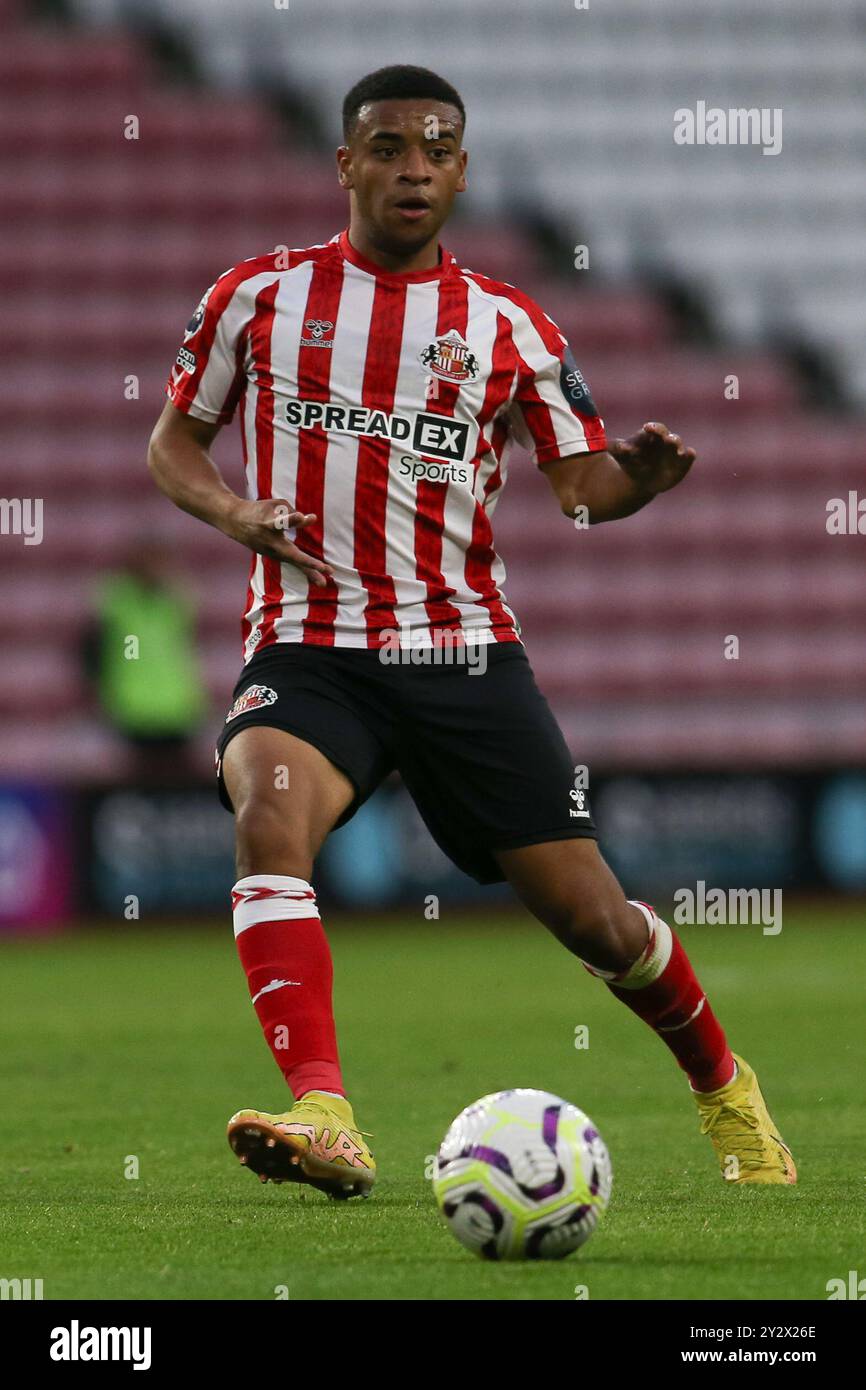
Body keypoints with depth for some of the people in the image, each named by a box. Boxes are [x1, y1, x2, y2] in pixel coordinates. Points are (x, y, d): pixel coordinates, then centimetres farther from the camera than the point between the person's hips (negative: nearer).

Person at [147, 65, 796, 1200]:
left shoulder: (508, 327, 7)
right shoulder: (258, 296, 6)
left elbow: (582, 483, 8)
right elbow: (174, 439, 15)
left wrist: (636, 477, -16)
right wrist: (233, 512, -7)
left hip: (465, 653, 1)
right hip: (308, 650, -1)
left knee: (592, 915, 0)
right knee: (272, 816, -33)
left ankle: (724, 1088, 30)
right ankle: (323, 1121, -45)